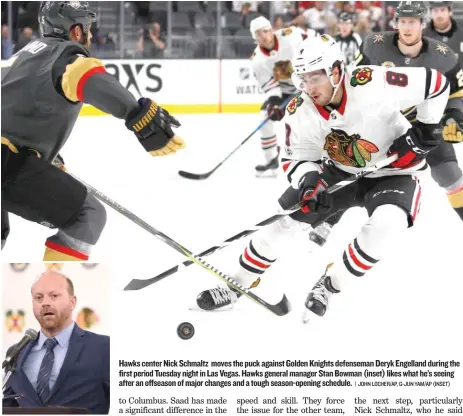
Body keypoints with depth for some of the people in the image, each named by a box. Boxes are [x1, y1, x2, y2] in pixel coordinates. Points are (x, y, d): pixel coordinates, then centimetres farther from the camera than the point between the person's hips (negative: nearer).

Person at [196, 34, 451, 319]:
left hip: (392, 172, -4)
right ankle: (238, 284, 9)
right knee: (288, 211, -6)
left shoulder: (373, 84, -33)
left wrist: (426, 128, -19)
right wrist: (307, 177, -28)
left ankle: (330, 285, -14)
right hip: (342, 171, 4)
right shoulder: (300, 113, -18)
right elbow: (296, 157, -6)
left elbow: (435, 83, -24)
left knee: (386, 223, -33)